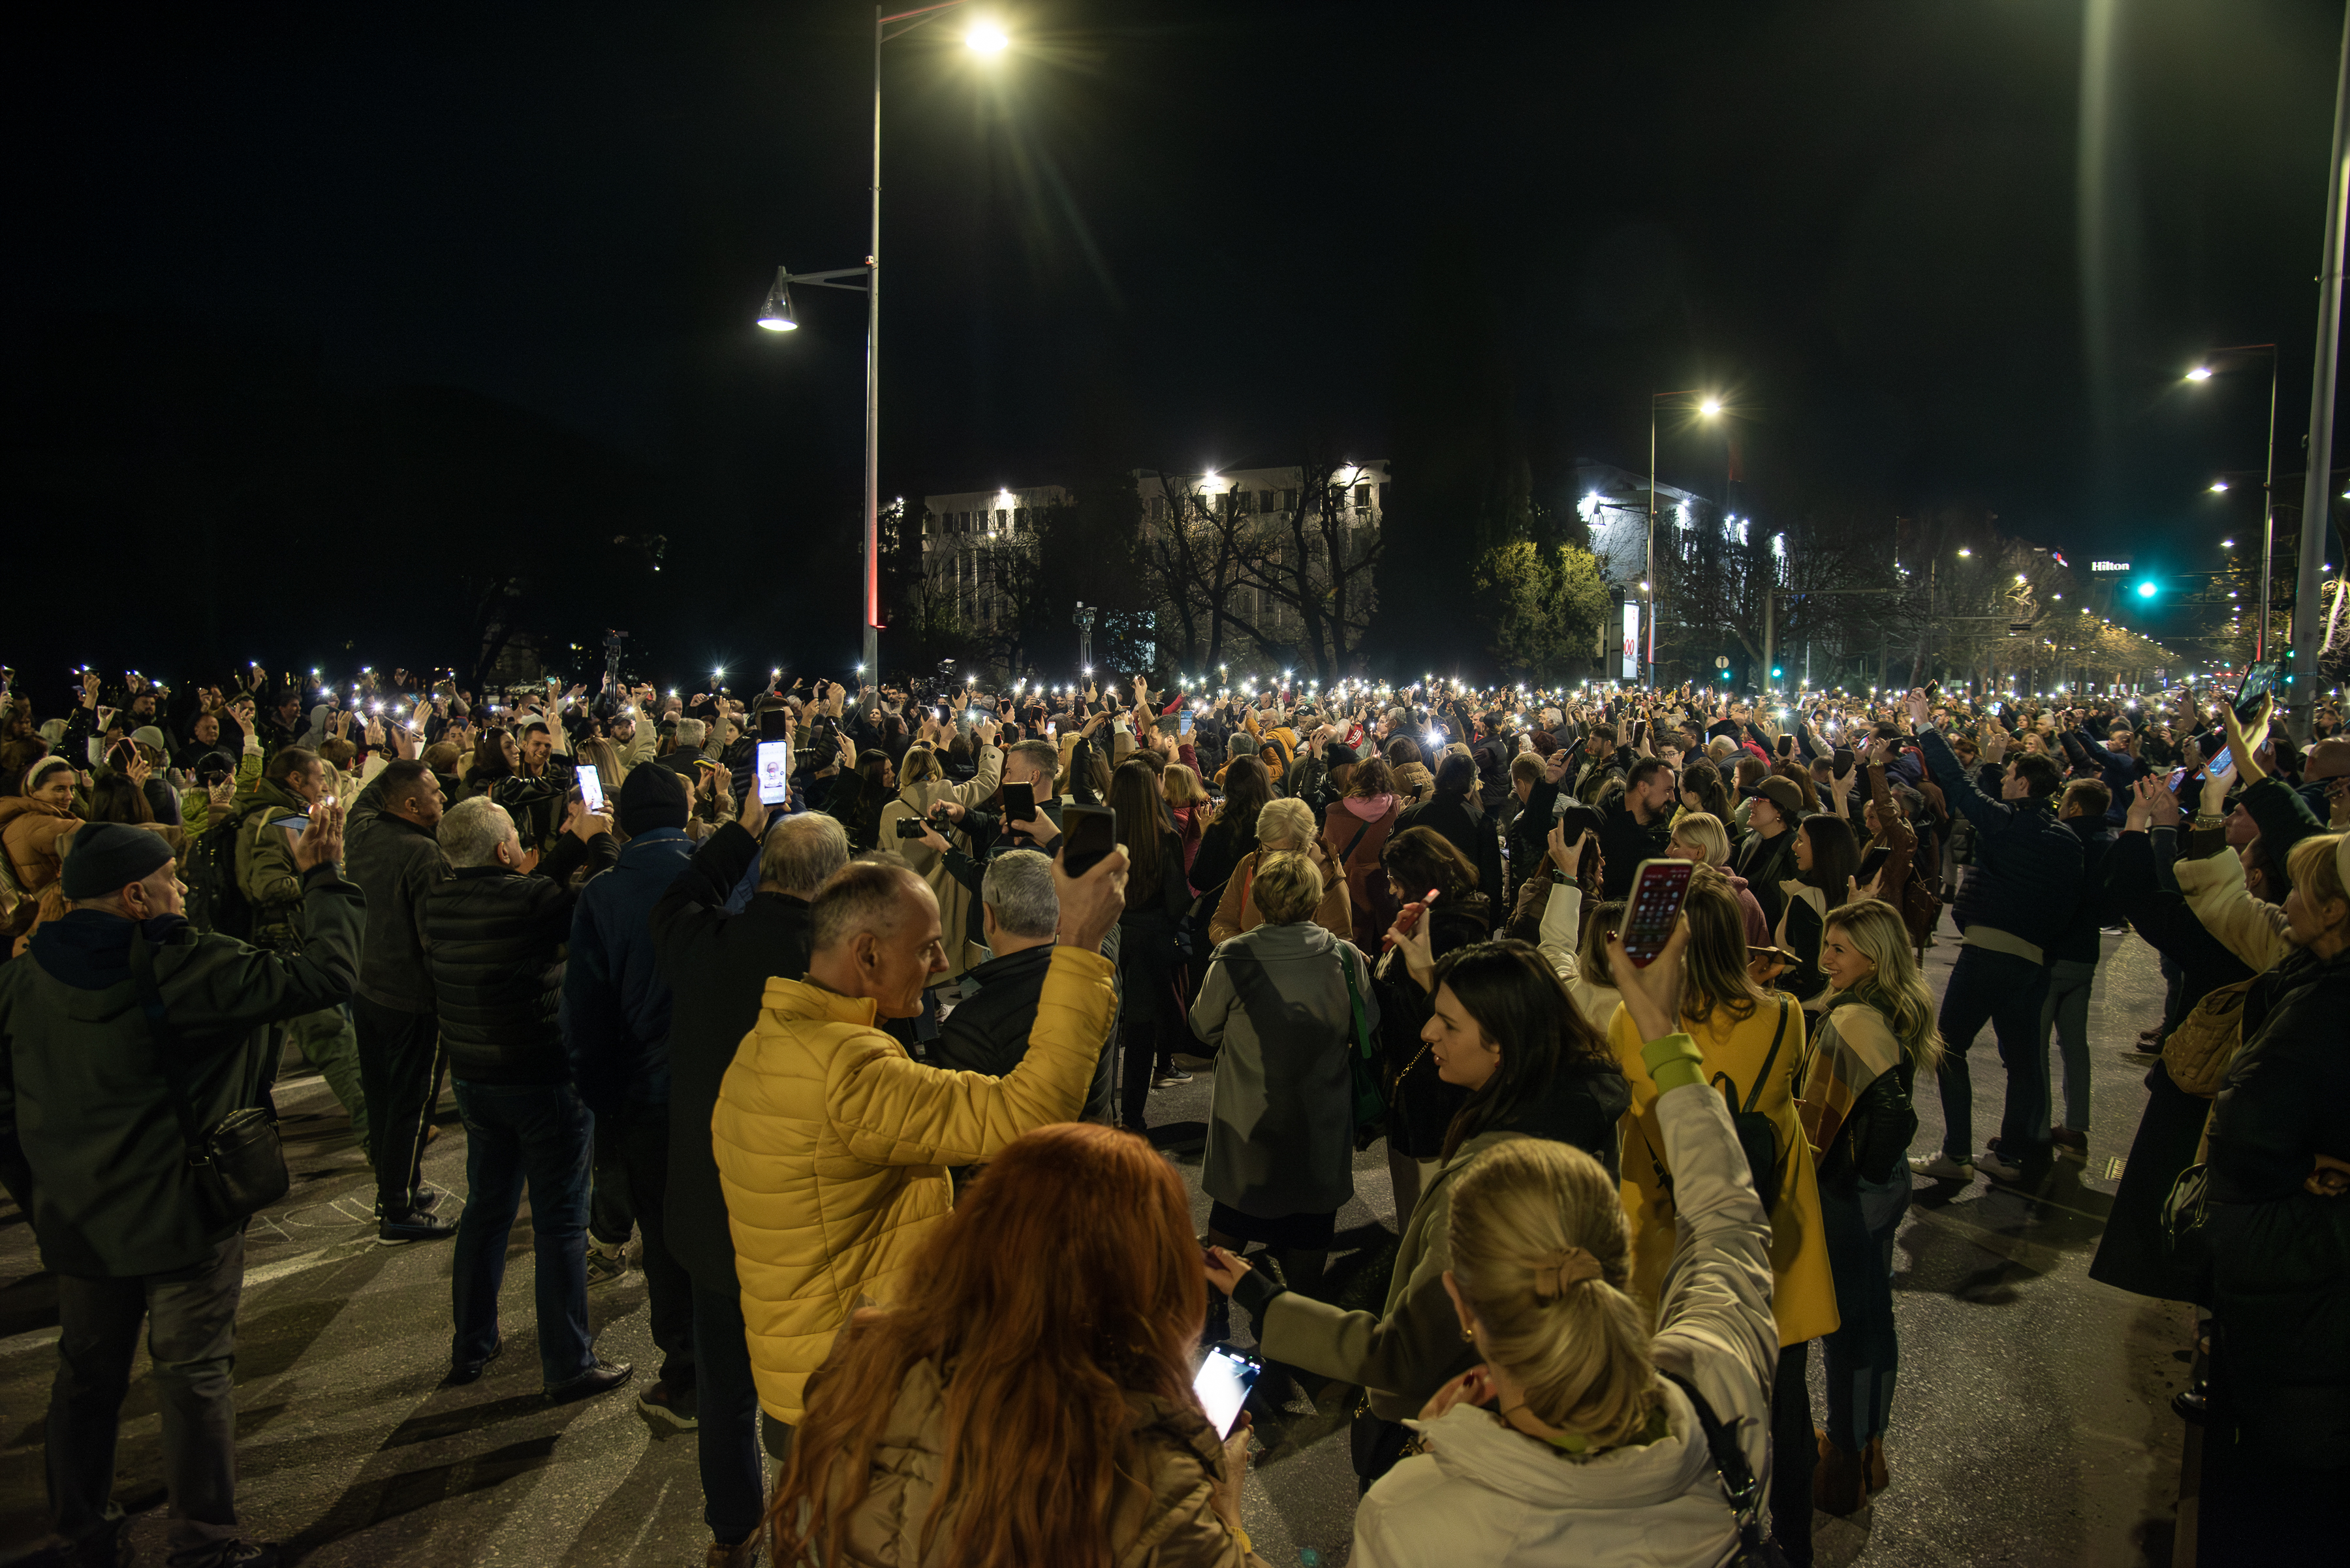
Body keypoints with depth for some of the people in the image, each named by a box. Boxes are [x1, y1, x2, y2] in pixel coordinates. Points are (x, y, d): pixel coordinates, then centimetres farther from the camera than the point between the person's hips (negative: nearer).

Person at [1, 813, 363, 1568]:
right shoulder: (184, 968, -23)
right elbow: (324, 972, -26)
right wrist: (322, 877, -14)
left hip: (78, 1221, 6)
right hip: (183, 1218, -6)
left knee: (87, 1376, 21)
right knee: (195, 1378, 7)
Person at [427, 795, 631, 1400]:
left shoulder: (440, 901, -2)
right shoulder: (529, 900, -23)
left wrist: (573, 843, 14)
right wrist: (597, 841, 0)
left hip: (474, 1079, 7)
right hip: (544, 1081, -7)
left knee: (486, 1209, 22)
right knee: (560, 1223, 4)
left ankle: (471, 1346, 34)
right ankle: (568, 1365, 13)